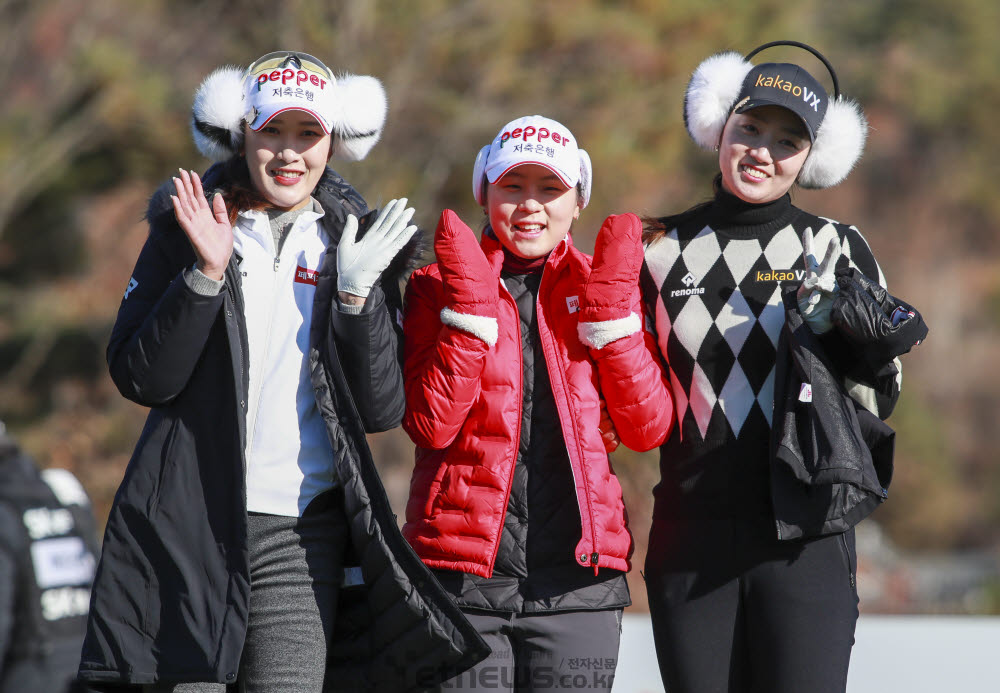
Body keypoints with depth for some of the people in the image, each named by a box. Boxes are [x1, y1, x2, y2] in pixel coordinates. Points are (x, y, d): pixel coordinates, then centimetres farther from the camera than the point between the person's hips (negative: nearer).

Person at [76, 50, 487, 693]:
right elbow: (140, 377, -3)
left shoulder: (355, 242, 9)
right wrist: (206, 273, -13)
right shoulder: (187, 225, 5)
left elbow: (384, 409, 2)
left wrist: (357, 292, -10)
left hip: (302, 530, 1)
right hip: (190, 522, -1)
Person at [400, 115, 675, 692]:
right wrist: (471, 306, -12)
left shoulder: (600, 291, 12)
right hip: (462, 578, -1)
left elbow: (648, 427, 1)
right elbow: (431, 424, -8)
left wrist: (611, 308, -6)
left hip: (578, 580, 1)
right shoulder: (438, 288, 7)